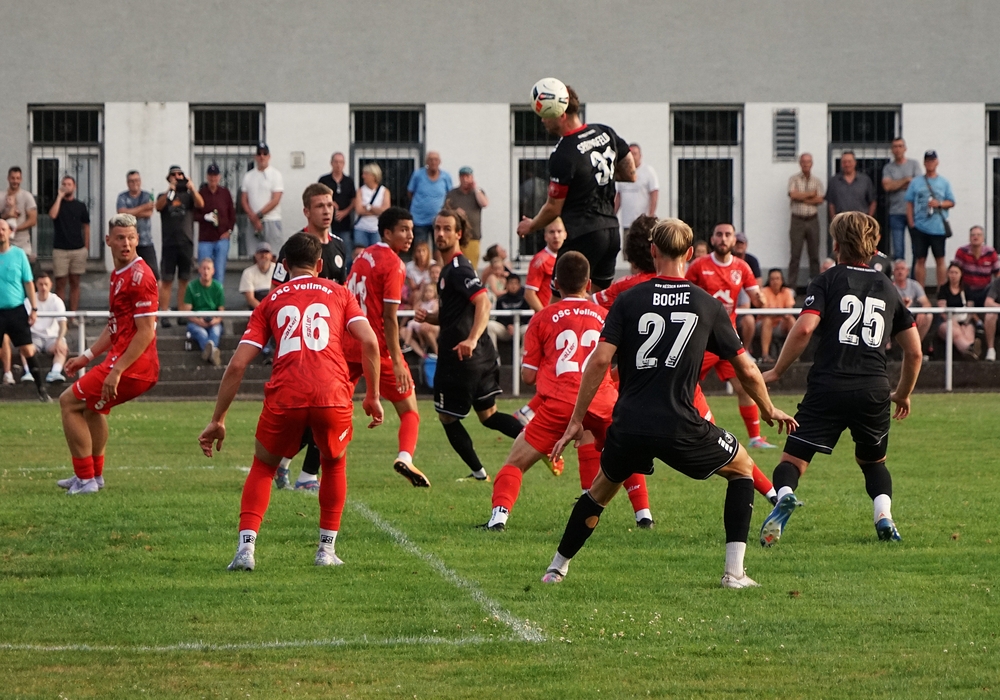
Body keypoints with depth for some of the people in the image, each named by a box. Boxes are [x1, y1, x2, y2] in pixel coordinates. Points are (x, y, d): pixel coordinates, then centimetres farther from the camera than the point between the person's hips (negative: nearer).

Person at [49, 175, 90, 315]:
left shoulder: (80, 206, 8)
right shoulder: (57, 203, 4)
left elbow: (86, 227, 11)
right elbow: (52, 215, -18)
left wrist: (86, 248, 6)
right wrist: (60, 196, -13)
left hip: (78, 250, 1)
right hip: (60, 250, -1)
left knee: (75, 283, 5)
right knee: (60, 284, -1)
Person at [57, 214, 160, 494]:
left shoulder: (139, 276, -18)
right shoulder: (118, 274, 13)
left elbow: (146, 332, -23)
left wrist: (116, 371, -24)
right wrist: (87, 356, 19)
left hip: (133, 366, -10)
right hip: (119, 361, 10)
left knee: (69, 401, -3)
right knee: (93, 405, 32)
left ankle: (86, 479, 0)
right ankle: (94, 474, 44)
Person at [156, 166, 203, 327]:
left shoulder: (188, 196, 11)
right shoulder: (164, 196, 9)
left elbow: (200, 204, -8)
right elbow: (158, 206, -12)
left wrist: (192, 188, -25)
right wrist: (169, 191, -28)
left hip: (186, 243, 1)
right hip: (169, 243, -1)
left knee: (184, 280, 3)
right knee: (166, 280, -4)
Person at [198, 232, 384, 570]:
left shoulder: (271, 301, 21)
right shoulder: (339, 293, 21)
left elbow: (237, 365, 13)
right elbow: (369, 342, 5)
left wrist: (218, 421, 16)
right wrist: (373, 396, 13)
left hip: (285, 398, 0)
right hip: (333, 396, 0)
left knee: (263, 467, 23)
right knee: (334, 464, 29)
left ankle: (245, 548, 5)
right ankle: (327, 549, 26)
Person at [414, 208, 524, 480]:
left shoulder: (458, 269, -13)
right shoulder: (450, 268, 19)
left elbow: (483, 302, -29)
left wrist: (472, 339, -41)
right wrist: (429, 317, 9)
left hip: (460, 356, -10)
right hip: (482, 356, 10)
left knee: (448, 416, 5)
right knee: (488, 414, 15)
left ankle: (478, 472, 9)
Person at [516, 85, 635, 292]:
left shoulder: (563, 156, -18)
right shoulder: (606, 133, 4)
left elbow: (553, 209, -10)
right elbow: (630, 174, 15)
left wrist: (530, 226, 9)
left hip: (582, 236, -8)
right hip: (611, 231, 8)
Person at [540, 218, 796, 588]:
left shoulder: (629, 300, 4)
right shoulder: (709, 306, 5)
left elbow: (600, 360, -5)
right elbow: (746, 369, 10)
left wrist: (576, 421, 1)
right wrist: (769, 411, 28)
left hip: (629, 427, 2)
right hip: (680, 428, -2)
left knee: (603, 487, 29)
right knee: (742, 467, 22)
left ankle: (557, 568, 34)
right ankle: (734, 571, 12)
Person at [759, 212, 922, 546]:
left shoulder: (827, 281, 5)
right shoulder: (887, 288, 18)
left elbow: (804, 329, -12)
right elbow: (914, 351, 18)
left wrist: (776, 371, -1)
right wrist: (903, 394, 33)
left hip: (828, 386, -3)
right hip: (874, 390, 3)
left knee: (793, 459, 2)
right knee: (873, 461, 25)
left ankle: (784, 494, -31)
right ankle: (883, 513, -1)